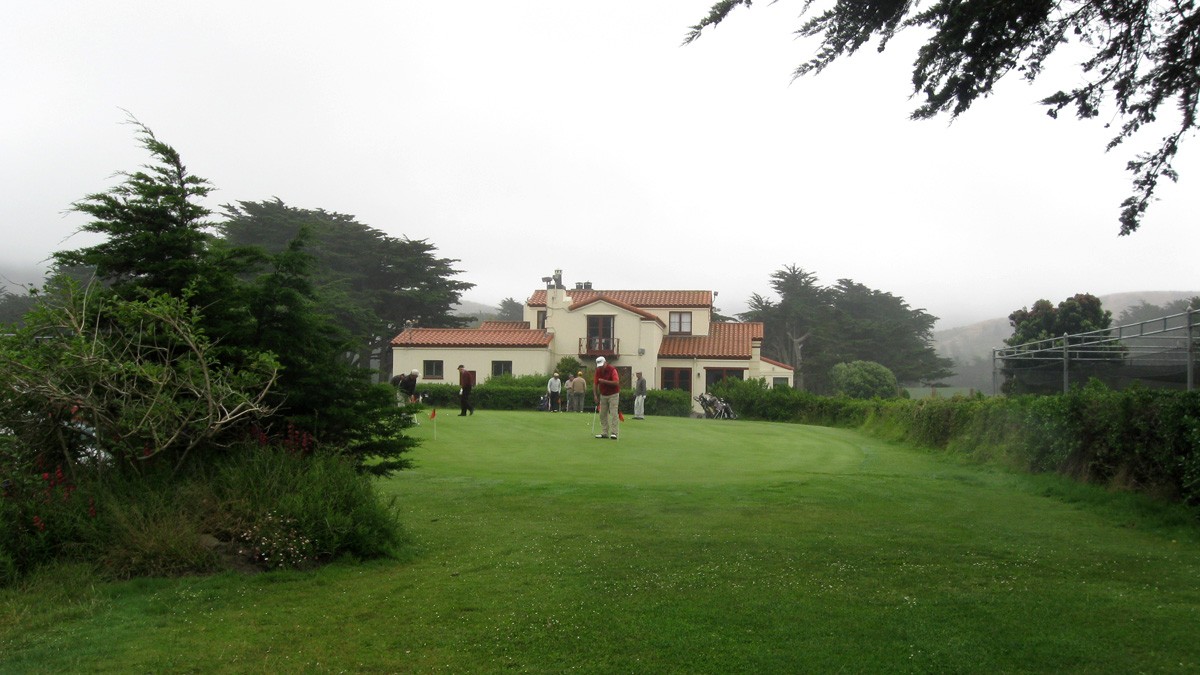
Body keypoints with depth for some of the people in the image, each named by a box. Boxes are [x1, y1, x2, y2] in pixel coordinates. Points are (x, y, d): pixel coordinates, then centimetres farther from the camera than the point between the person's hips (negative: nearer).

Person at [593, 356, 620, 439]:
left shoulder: (612, 370, -17)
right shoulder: (598, 371, 0)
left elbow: (616, 382, -27)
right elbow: (595, 384, 3)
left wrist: (604, 381, -29)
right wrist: (595, 395, -6)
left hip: (613, 395, -6)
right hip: (603, 395, 6)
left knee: (613, 413, -11)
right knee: (603, 414, 4)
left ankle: (613, 433, -13)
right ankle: (604, 433, 7)